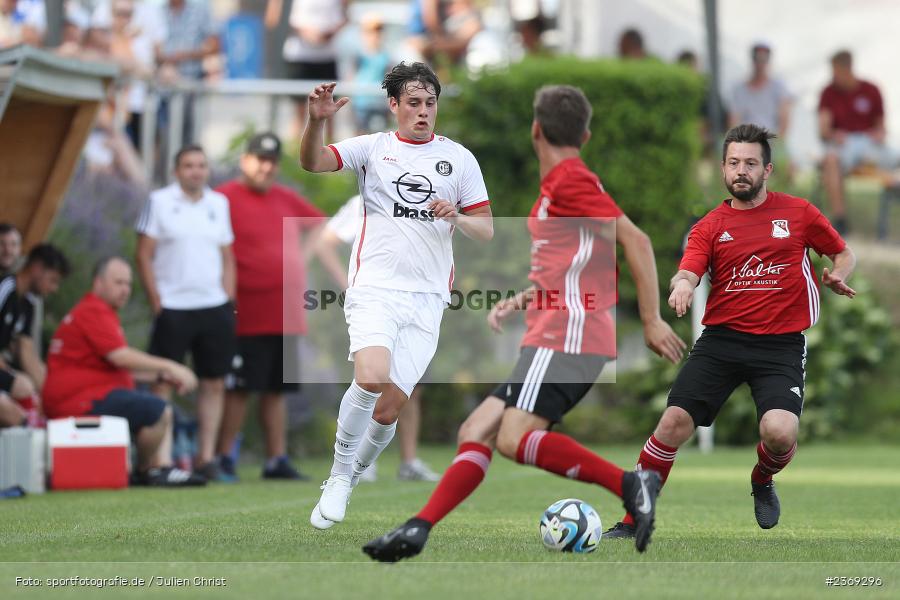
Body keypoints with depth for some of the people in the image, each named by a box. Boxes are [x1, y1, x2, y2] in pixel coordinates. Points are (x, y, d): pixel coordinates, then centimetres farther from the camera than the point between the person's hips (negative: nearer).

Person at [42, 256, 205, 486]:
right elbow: (120, 356, -22)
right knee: (157, 411, -22)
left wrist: (161, 376, 13)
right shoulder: (94, 312, -12)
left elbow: (119, 365, 26)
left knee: (164, 412, 16)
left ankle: (163, 466, -3)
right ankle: (145, 472, -4)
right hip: (82, 399, -12)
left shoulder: (99, 312, 25)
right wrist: (169, 367, -19)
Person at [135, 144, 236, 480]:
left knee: (214, 382, 4)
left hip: (214, 307, 4)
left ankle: (206, 457, 9)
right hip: (173, 309, -4)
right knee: (163, 381, -4)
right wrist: (156, 303, -7)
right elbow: (144, 256, -1)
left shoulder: (218, 204, 12)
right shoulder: (160, 202, 0)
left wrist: (229, 301, 7)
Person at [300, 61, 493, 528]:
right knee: (371, 379, -27)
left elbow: (486, 230, 12)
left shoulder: (458, 157, 11)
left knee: (388, 409, -2)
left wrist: (456, 217, -10)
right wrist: (317, 120, -28)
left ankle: (351, 479, 23)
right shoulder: (373, 147, 6)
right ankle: (340, 475, -8)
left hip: (427, 300, 2)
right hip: (374, 289, -2)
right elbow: (312, 161, -9)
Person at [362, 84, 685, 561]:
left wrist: (651, 320, -18)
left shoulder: (569, 181, -8)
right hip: (553, 338, 10)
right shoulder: (559, 186, 21)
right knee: (476, 430, 4)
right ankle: (418, 530, 1)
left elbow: (635, 240, -16)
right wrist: (520, 301, 20)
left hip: (566, 337, -10)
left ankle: (631, 485, -20)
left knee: (515, 439, -22)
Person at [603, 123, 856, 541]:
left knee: (780, 432, -23)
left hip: (781, 345, -1)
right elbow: (688, 272, -8)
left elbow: (843, 254, 18)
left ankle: (762, 482, 15)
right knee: (675, 421, -13)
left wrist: (837, 279, -4)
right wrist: (682, 286, -32)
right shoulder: (710, 226, 7)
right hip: (722, 338, 1)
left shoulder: (798, 213, 6)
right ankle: (633, 520, 1)